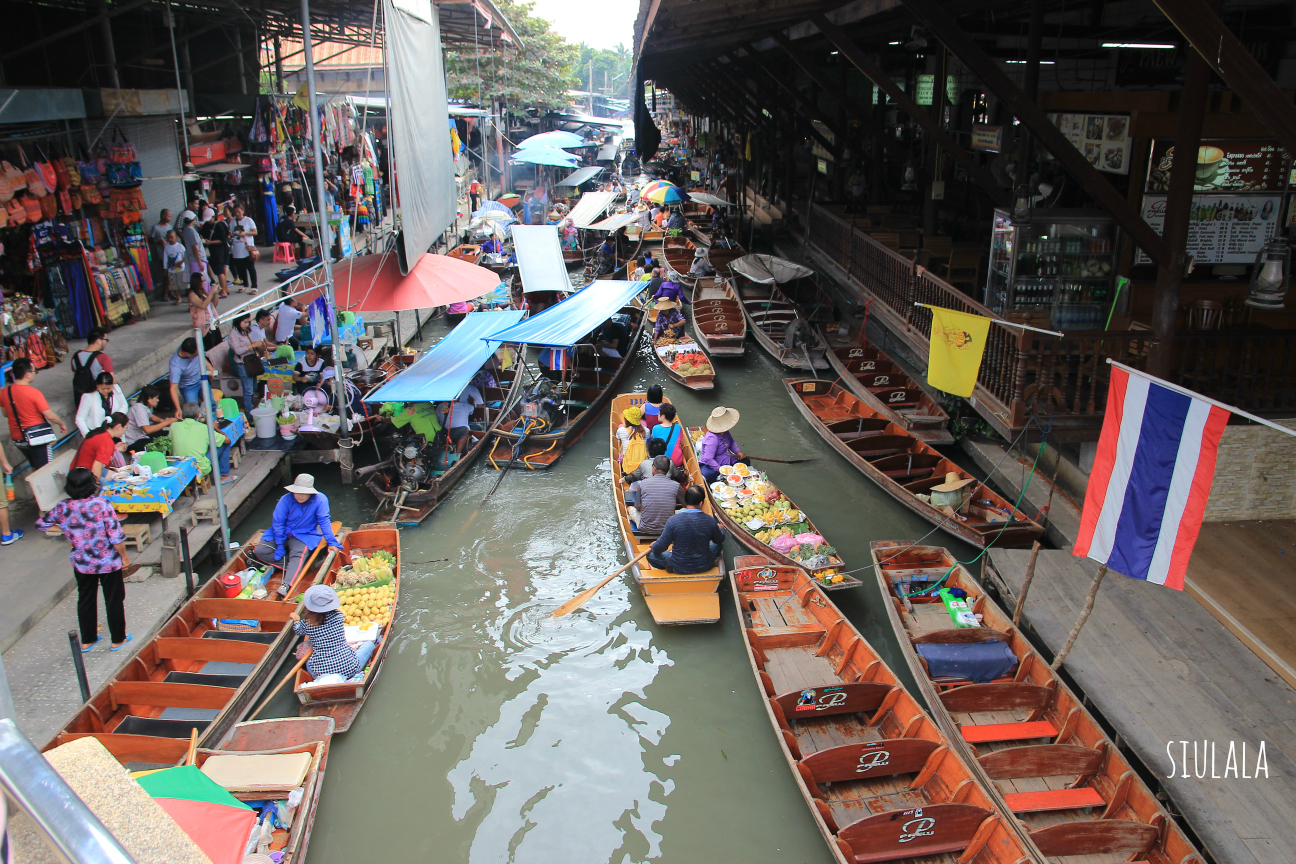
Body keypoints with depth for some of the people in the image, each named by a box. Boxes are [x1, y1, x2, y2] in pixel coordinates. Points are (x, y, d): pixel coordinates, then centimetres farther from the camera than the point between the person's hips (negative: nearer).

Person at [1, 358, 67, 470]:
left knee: (35, 469, 24)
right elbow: (50, 416, -16)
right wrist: (62, 424, 2)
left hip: (17, 439, 6)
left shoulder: (4, 392, -3)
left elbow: (5, 413, 11)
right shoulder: (34, 393, -21)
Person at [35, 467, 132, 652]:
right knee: (114, 600, 12)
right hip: (109, 563, -4)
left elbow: (40, 524, 7)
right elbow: (116, 536, -20)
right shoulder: (102, 505, -22)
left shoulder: (63, 508, -9)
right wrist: (124, 557, -6)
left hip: (81, 565, 4)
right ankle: (118, 639, 24)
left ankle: (87, 640, 33)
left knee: (85, 601, 20)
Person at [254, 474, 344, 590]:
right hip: (283, 534, 3)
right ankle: (289, 562, -16)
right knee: (260, 551, -16)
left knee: (298, 556, -33)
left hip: (304, 536, -3)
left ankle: (286, 585, -45)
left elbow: (324, 522, -13)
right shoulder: (286, 500, -16)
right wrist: (280, 547, -11)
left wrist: (331, 542, -17)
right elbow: (278, 523, -10)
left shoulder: (320, 499, -17)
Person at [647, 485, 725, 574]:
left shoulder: (672, 521, -22)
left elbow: (661, 546, -14)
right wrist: (720, 529, 26)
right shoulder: (710, 520, -16)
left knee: (651, 555, 17)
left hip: (679, 568, -2)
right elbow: (719, 540, 3)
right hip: (704, 567, 2)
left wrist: (653, 547, 10)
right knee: (717, 544, 30)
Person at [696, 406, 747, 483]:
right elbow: (708, 459, -35)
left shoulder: (725, 432, -3)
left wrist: (738, 452, 1)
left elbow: (731, 442, 19)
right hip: (710, 465, -10)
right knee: (708, 475, -41)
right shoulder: (712, 438, -31)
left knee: (745, 461, -1)